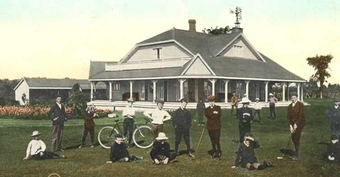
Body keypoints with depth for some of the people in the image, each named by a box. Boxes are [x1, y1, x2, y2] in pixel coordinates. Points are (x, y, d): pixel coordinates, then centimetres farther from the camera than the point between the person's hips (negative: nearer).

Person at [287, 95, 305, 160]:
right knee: (293, 138, 6)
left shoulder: (300, 105, -10)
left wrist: (296, 124, -16)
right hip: (293, 123, 6)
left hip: (300, 122, -6)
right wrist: (290, 125, -5)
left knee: (296, 138, -9)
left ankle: (296, 155, -2)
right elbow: (288, 116, 5)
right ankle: (296, 153, 19)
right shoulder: (290, 106, 7)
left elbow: (301, 115, -14)